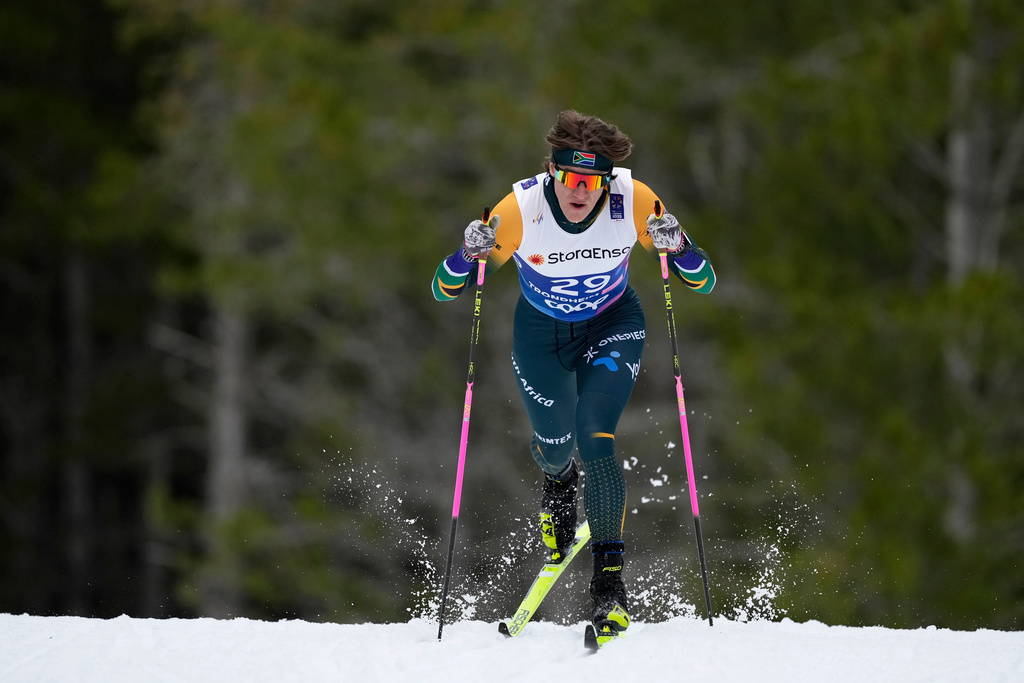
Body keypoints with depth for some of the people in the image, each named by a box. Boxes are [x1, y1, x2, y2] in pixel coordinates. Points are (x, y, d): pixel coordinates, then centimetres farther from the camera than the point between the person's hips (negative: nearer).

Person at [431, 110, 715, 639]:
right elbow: (444, 291, -22)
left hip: (612, 325, -1)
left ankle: (609, 576, -11)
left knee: (594, 437, -21)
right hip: (541, 332, 1)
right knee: (557, 447, 8)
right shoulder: (521, 208, -30)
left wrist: (678, 248, -41)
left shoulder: (632, 200, -28)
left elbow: (703, 283, -20)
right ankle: (558, 476, 50)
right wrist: (470, 255, -43)